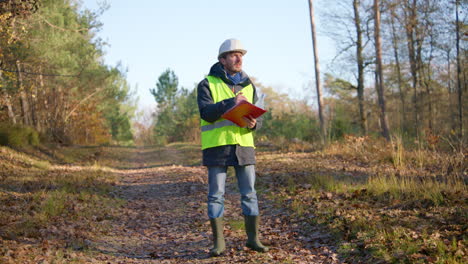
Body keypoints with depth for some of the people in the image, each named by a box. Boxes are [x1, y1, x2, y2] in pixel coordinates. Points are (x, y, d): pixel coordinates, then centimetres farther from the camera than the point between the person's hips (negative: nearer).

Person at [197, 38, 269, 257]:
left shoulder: (248, 86, 14)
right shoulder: (207, 84, 1)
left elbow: (258, 117, 11)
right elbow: (207, 112, -13)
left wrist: (253, 124, -12)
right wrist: (231, 102, -22)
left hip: (244, 145, 4)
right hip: (217, 146, -4)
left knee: (249, 193, 5)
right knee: (216, 195, 0)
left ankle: (253, 238, 15)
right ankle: (219, 242, 7)